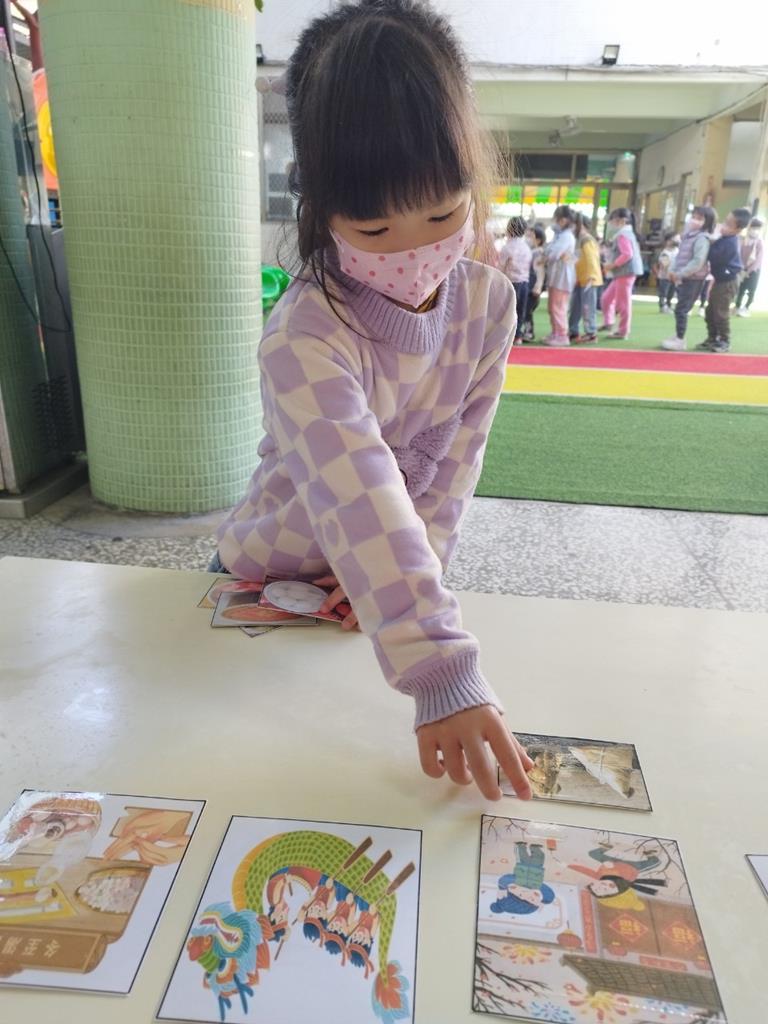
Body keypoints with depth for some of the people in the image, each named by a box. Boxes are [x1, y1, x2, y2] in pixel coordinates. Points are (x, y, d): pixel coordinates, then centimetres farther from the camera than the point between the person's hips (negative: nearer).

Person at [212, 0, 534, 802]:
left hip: (382, 587, 5)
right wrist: (444, 674, -56)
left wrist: (410, 574, -20)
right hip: (268, 579, -5)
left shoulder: (489, 301, -16)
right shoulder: (304, 337, -38)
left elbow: (455, 461, -12)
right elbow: (361, 503, -50)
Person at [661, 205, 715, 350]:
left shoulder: (702, 239, -14)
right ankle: (678, 337, 23)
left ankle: (680, 340, -2)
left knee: (681, 310, -8)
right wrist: (673, 271, 6)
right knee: (681, 309, 14)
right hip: (683, 279, 9)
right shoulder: (688, 235, 13)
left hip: (693, 280, -9)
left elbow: (698, 262, -22)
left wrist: (680, 274, -21)